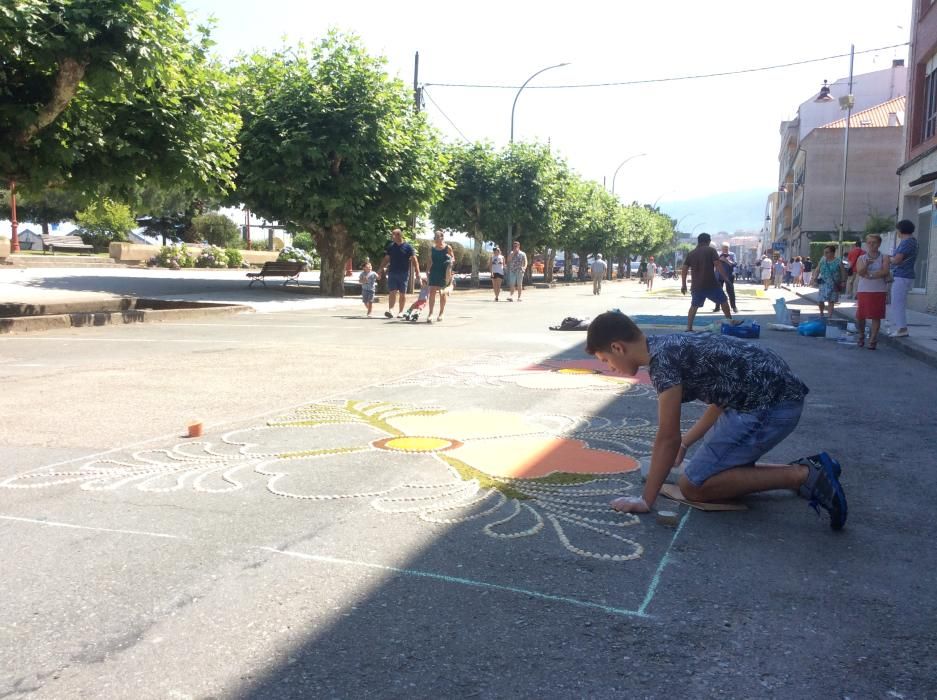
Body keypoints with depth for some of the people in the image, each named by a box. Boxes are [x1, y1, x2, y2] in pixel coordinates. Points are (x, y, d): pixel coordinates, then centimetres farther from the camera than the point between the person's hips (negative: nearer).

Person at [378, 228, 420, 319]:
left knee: (402, 293, 5)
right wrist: (381, 269, 8)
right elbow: (386, 259, 15)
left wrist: (417, 272, -13)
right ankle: (390, 309, -15)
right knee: (392, 292, -8)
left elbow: (414, 260, -6)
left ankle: (400, 312, 13)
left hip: (404, 273, -2)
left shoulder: (408, 247, -3)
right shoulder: (390, 246, 8)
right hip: (392, 273, 2)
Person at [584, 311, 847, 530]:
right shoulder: (670, 346, 14)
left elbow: (667, 438, -14)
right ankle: (806, 469, 13)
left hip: (770, 403, -10)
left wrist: (646, 500, -6)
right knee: (718, 467, 19)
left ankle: (802, 476, -6)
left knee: (694, 486, -3)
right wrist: (685, 444, 31)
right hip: (778, 395, 10)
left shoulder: (661, 359, -15)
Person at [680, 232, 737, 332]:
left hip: (696, 285, 4)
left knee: (694, 306, 13)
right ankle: (730, 322, 20)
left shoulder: (691, 253, 11)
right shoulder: (710, 250, 0)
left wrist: (683, 285, 13)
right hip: (711, 284, -4)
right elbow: (718, 264, -12)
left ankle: (689, 327, 4)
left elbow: (684, 269, 9)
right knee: (723, 301, 14)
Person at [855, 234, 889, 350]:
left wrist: (870, 275, -13)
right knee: (860, 316, 2)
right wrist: (867, 264, -27)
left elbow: (885, 272, -11)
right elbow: (860, 272, -10)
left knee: (876, 316, -2)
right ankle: (861, 335, 26)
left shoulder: (884, 258, 4)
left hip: (879, 291, -1)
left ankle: (873, 340, 6)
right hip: (863, 290, 1)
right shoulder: (861, 258, 7)